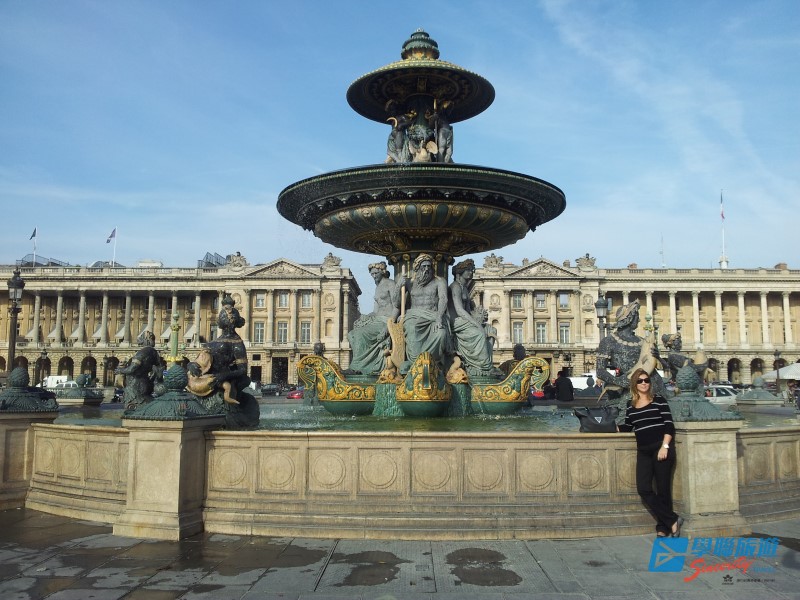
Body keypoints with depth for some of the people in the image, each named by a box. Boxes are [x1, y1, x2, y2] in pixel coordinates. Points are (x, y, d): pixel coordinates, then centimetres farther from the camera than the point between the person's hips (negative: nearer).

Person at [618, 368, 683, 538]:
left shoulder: (658, 401, -1)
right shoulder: (631, 406, 11)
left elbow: (669, 425, -5)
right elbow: (627, 427, 18)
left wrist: (665, 447, -14)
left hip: (661, 449, -4)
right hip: (643, 452, 4)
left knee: (663, 489, 0)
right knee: (643, 489, -7)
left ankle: (663, 528, 12)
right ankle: (673, 520, 4)